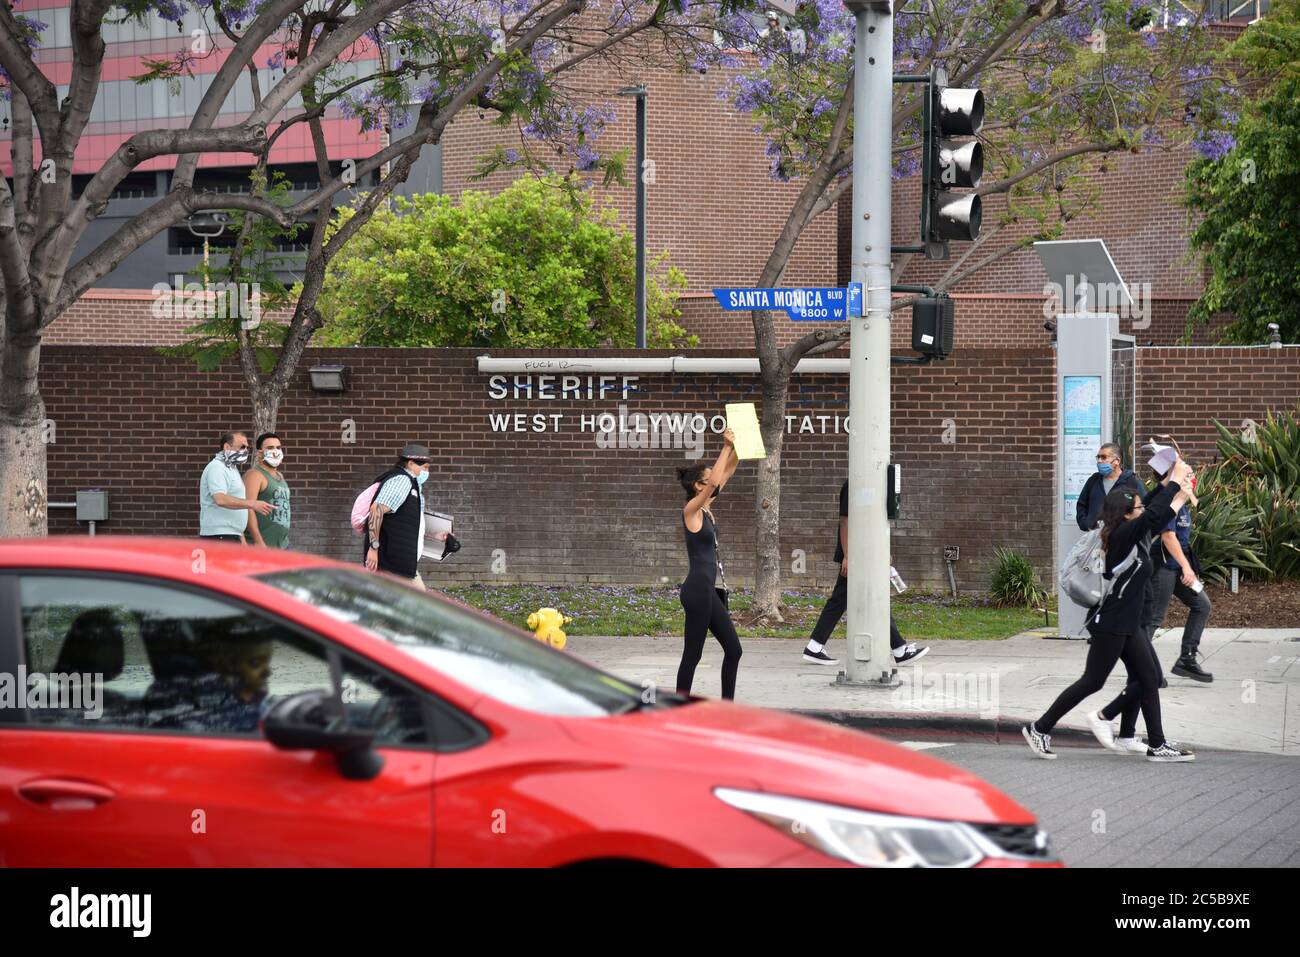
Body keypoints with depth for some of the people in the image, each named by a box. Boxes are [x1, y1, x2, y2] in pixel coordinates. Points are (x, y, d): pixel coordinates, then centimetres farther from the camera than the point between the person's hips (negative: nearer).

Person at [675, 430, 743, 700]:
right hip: (698, 589, -10)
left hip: (710, 590, 10)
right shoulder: (691, 510, -12)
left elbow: (726, 472, 17)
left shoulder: (707, 508, 12)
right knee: (692, 654, -4)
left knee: (733, 649, 10)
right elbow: (716, 480, -27)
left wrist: (738, 447, 6)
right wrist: (727, 447, -22)